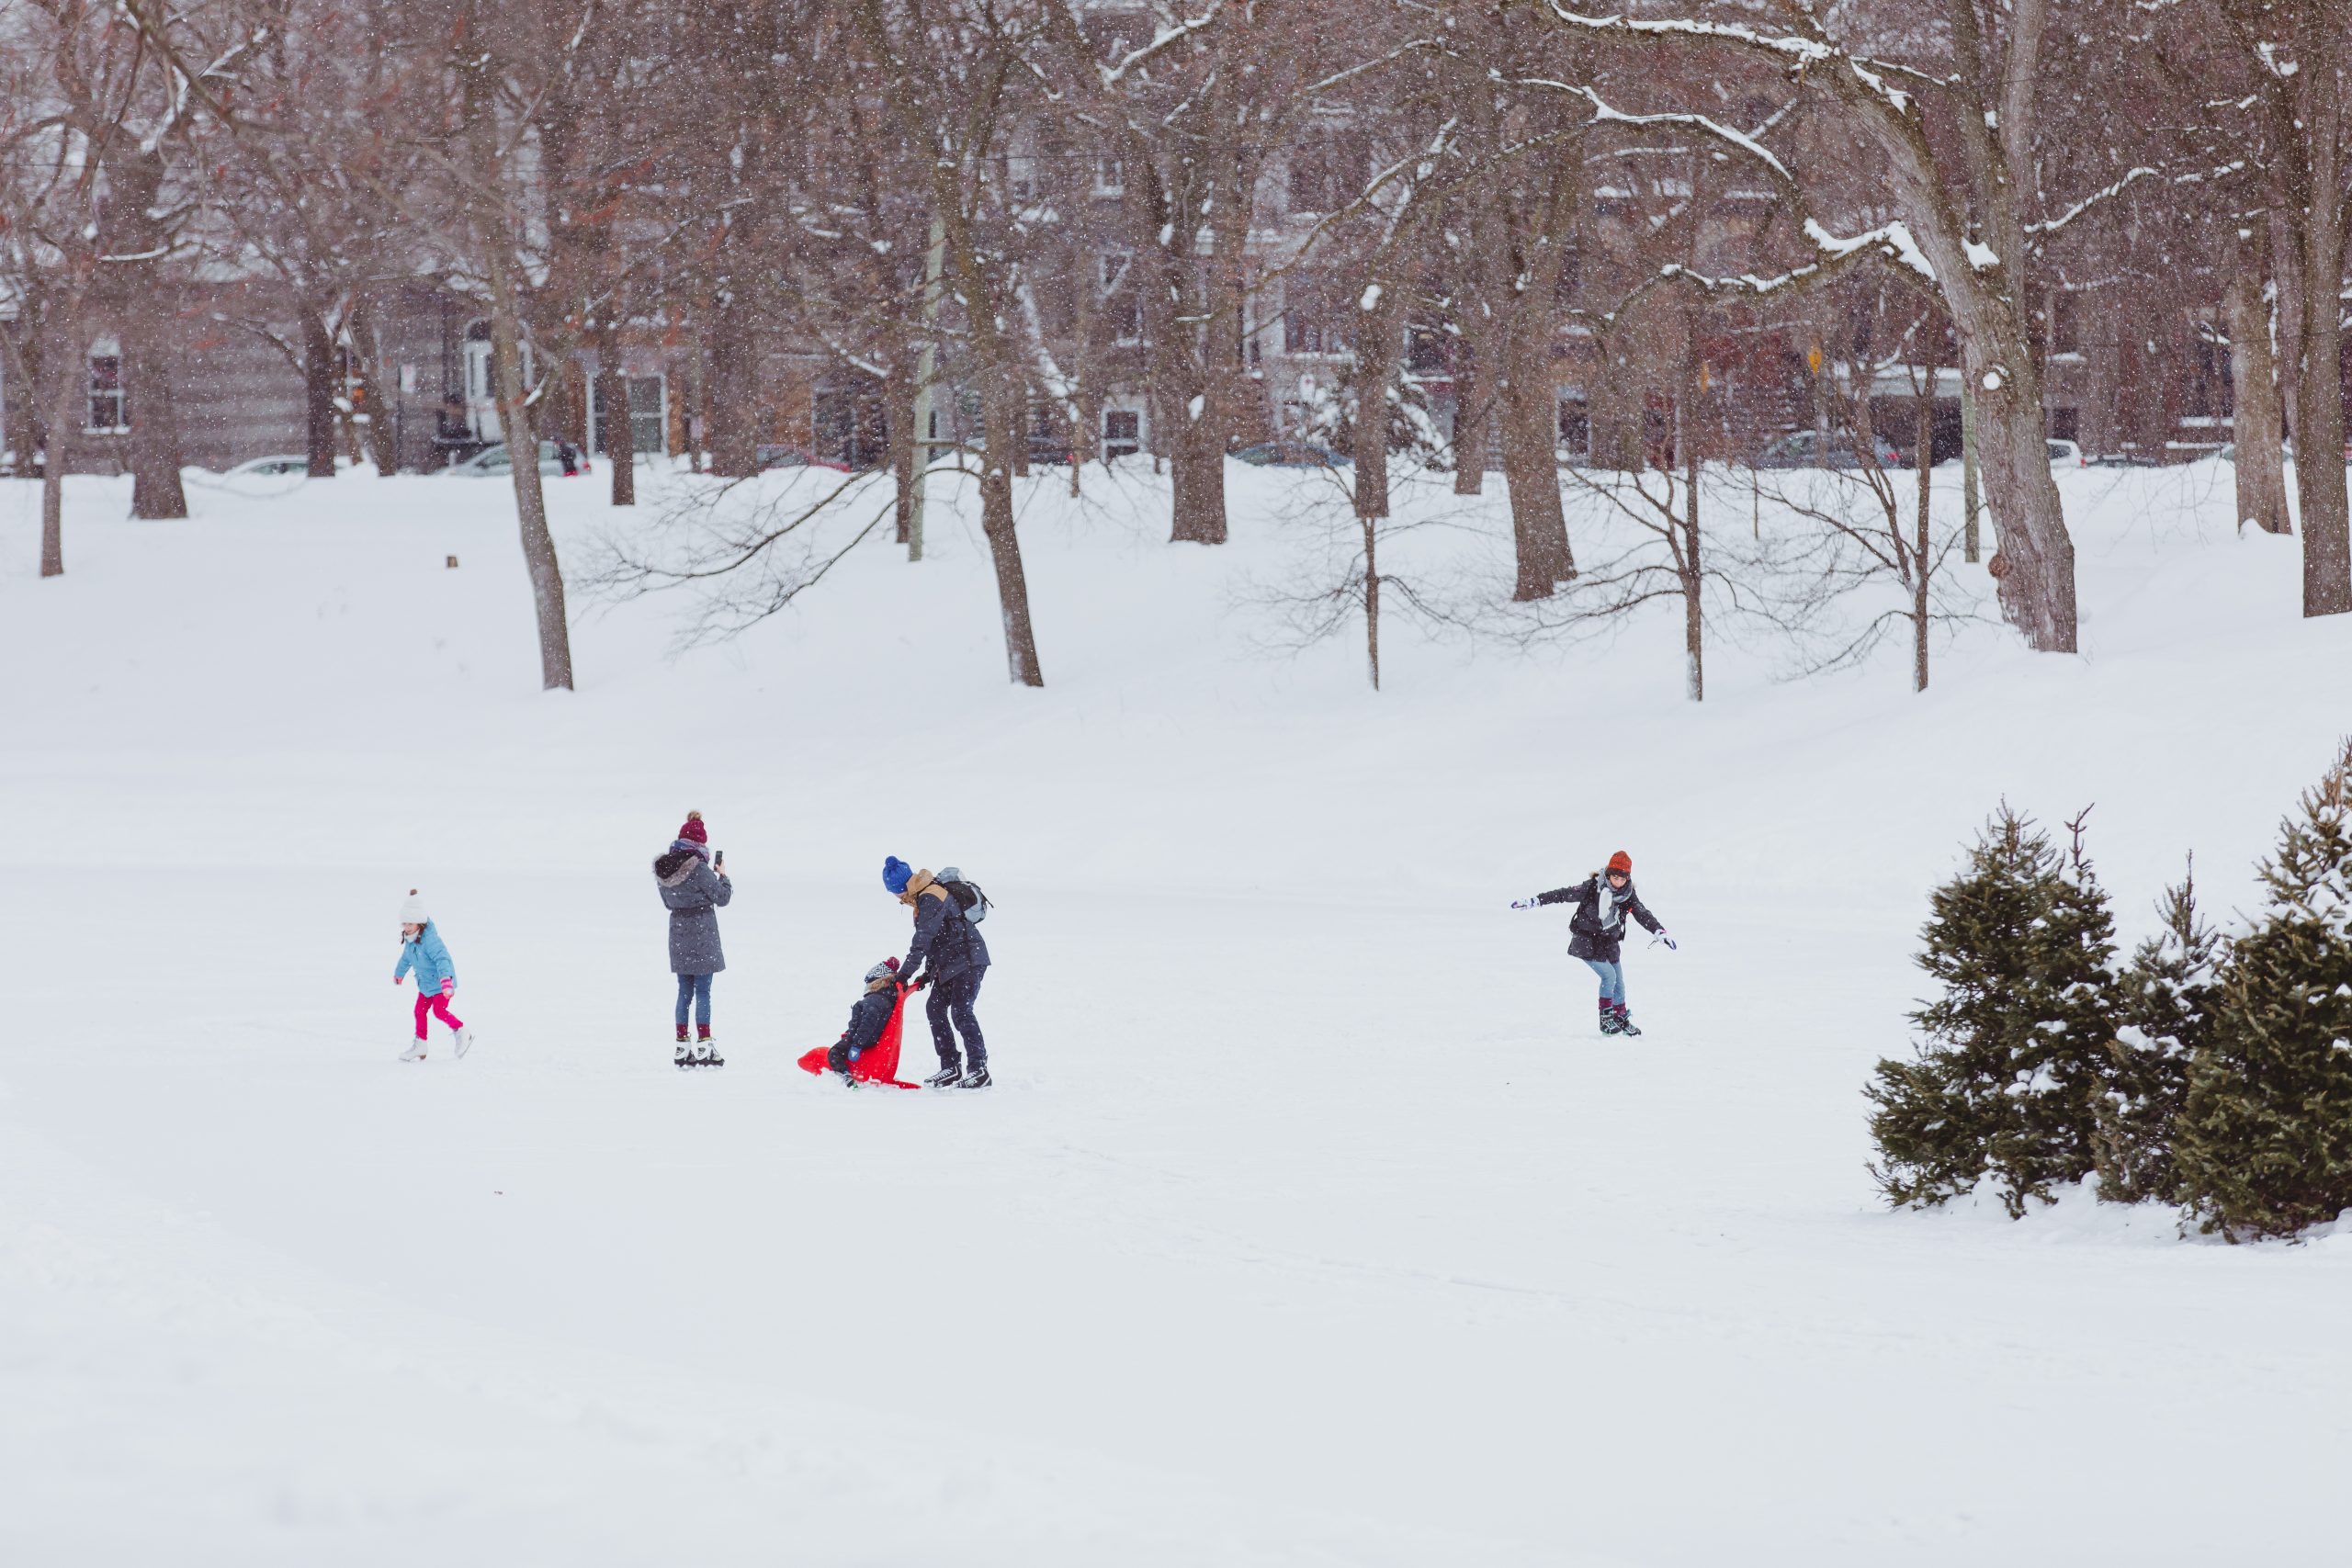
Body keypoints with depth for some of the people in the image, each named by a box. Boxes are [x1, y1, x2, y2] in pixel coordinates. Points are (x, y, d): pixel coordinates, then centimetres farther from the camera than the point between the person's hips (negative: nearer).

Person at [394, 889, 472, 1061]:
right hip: (425, 983, 9)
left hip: (440, 983, -9)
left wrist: (446, 979, -49)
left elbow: (442, 959, -37)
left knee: (439, 1010, -15)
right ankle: (419, 1046, 20)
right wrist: (399, 973, 38)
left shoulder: (430, 939, -28)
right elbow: (406, 958, 21)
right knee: (420, 1011, 10)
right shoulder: (410, 940, 1)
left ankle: (461, 1032, 6)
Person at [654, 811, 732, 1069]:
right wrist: (722, 875, 9)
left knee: (684, 991, 13)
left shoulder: (663, 868, 2)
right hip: (702, 931, -6)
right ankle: (704, 1047, -3)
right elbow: (722, 897, -10)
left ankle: (682, 1047, 13)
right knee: (703, 991, -1)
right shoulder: (698, 868, -18)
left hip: (678, 930, 6)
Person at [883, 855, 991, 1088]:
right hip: (949, 964, 11)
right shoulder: (923, 898, 14)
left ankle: (979, 1070, -16)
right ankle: (950, 1068, 11)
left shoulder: (931, 898, -19)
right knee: (935, 1008, 8)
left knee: (960, 1012, -15)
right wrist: (929, 972, 16)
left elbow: (923, 940, -25)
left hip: (969, 961, -11)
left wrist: (906, 973, -24)